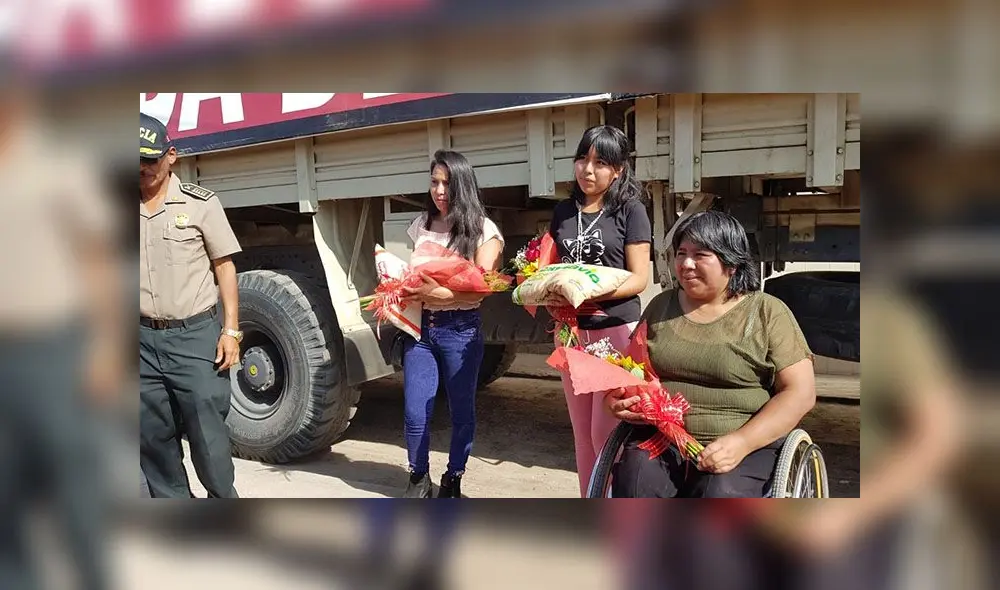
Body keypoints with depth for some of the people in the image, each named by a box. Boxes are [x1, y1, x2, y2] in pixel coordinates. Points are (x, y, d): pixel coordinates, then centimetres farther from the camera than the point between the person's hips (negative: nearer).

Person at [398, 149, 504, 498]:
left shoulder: (482, 229, -3)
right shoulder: (421, 225, 10)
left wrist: (441, 293, -24)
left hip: (460, 329, -3)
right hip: (420, 326, 3)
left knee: (461, 411, 8)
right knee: (414, 413, 3)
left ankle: (453, 480, 26)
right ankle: (419, 478, 24)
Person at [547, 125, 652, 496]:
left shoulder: (630, 210, -4)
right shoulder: (563, 211, 11)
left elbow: (639, 278, -9)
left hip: (616, 329, -5)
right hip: (571, 330, 5)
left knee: (607, 435, -7)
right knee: (583, 434, 11)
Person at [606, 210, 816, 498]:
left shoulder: (767, 312, 2)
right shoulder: (661, 306, 13)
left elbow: (800, 393, -4)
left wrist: (741, 442, -16)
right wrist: (617, 397, -3)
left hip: (747, 444, -2)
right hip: (661, 438, 3)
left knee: (720, 494, -32)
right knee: (633, 482, -28)